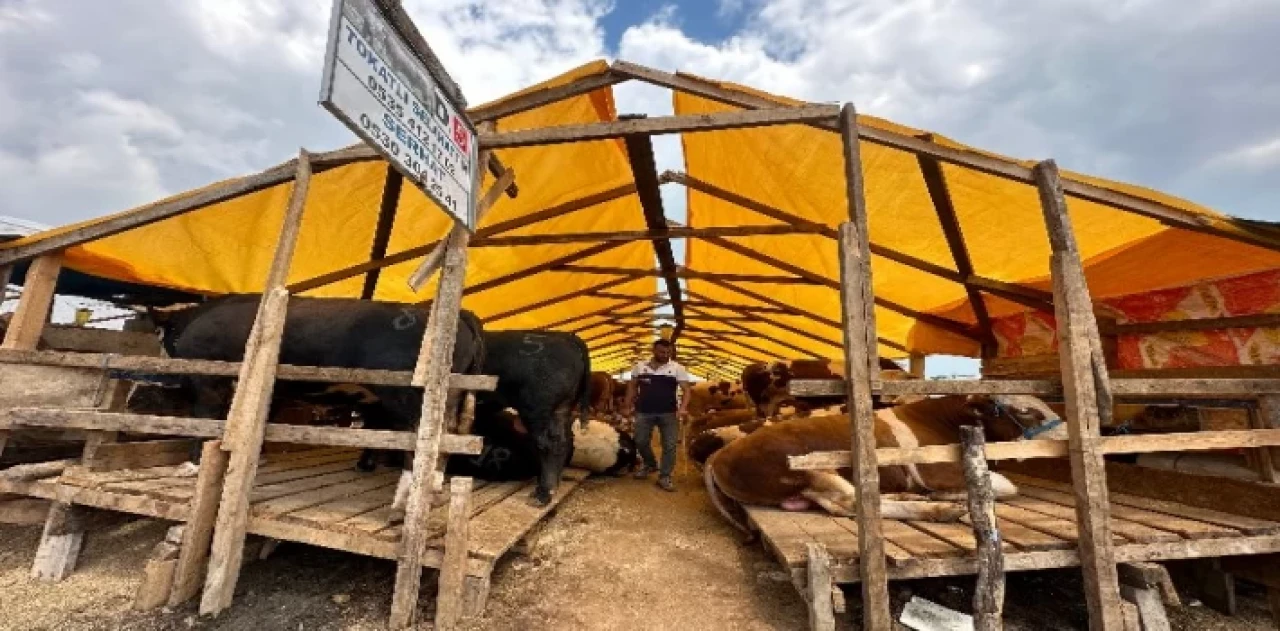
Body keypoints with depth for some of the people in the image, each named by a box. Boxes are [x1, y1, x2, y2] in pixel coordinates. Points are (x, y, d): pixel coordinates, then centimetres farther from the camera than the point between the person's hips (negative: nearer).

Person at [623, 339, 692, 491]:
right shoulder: (640, 366, 4)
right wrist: (628, 406, 5)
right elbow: (632, 387, 12)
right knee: (641, 441, 10)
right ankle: (648, 464, 38)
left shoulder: (677, 368, -3)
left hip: (668, 413, -1)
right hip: (644, 412, 2)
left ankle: (665, 477, 16)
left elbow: (686, 390, -6)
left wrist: (682, 408, -21)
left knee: (669, 445, 1)